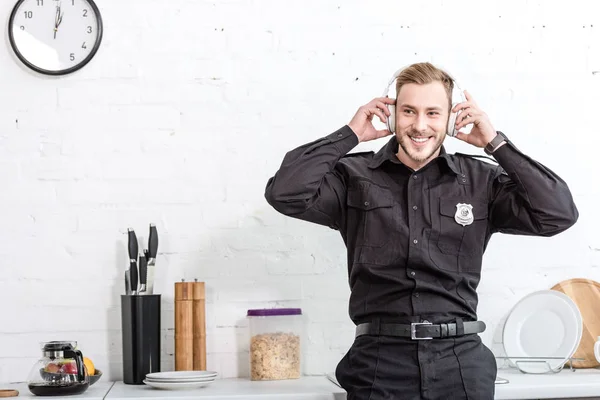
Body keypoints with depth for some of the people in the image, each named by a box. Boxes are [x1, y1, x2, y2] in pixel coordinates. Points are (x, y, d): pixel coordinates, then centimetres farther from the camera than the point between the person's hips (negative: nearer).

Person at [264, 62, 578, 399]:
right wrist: (350, 135, -4)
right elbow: (284, 193, -9)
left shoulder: (481, 181, 6)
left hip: (461, 361, 1)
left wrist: (496, 143, -2)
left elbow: (559, 214, -3)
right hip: (379, 360, -1)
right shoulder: (355, 177, 5)